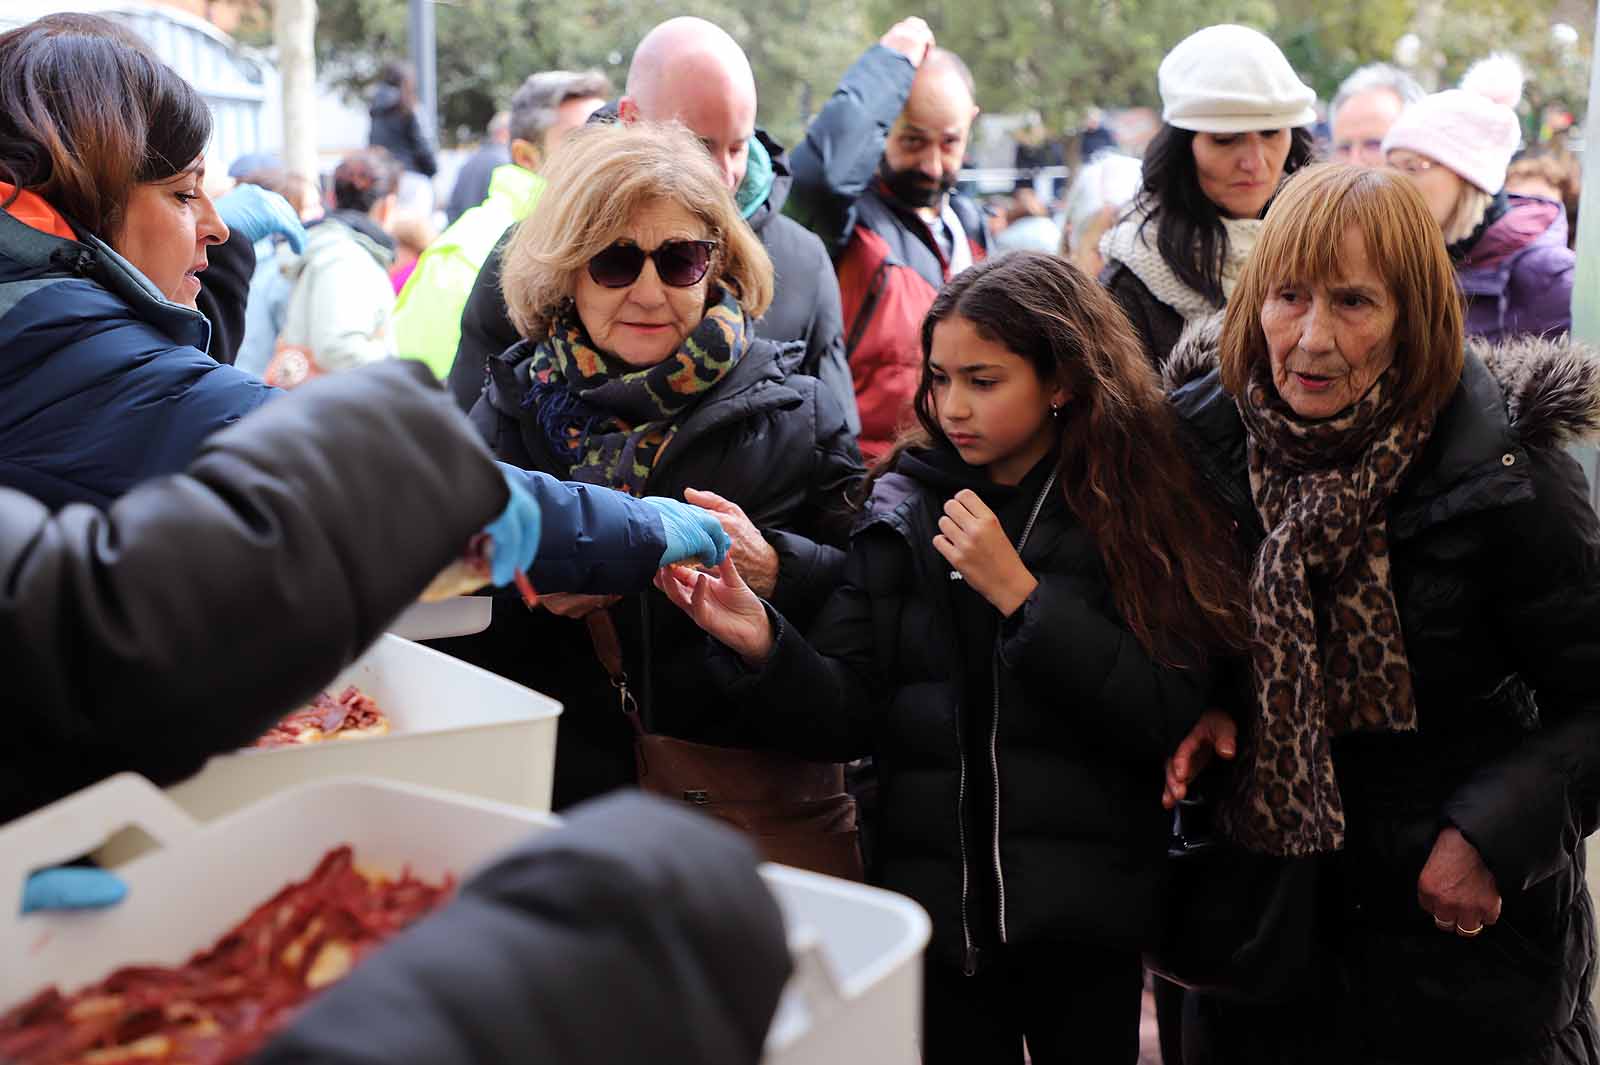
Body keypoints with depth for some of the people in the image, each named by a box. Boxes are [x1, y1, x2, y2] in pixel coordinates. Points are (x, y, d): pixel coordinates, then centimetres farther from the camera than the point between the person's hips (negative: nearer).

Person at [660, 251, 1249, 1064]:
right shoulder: (903, 512, 0)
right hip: (935, 905, 2)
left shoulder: (1140, 515, -5)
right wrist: (761, 643, -23)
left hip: (1082, 916, -1)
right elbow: (845, 716, -4)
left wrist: (1018, 594, -18)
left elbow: (1168, 720, -14)